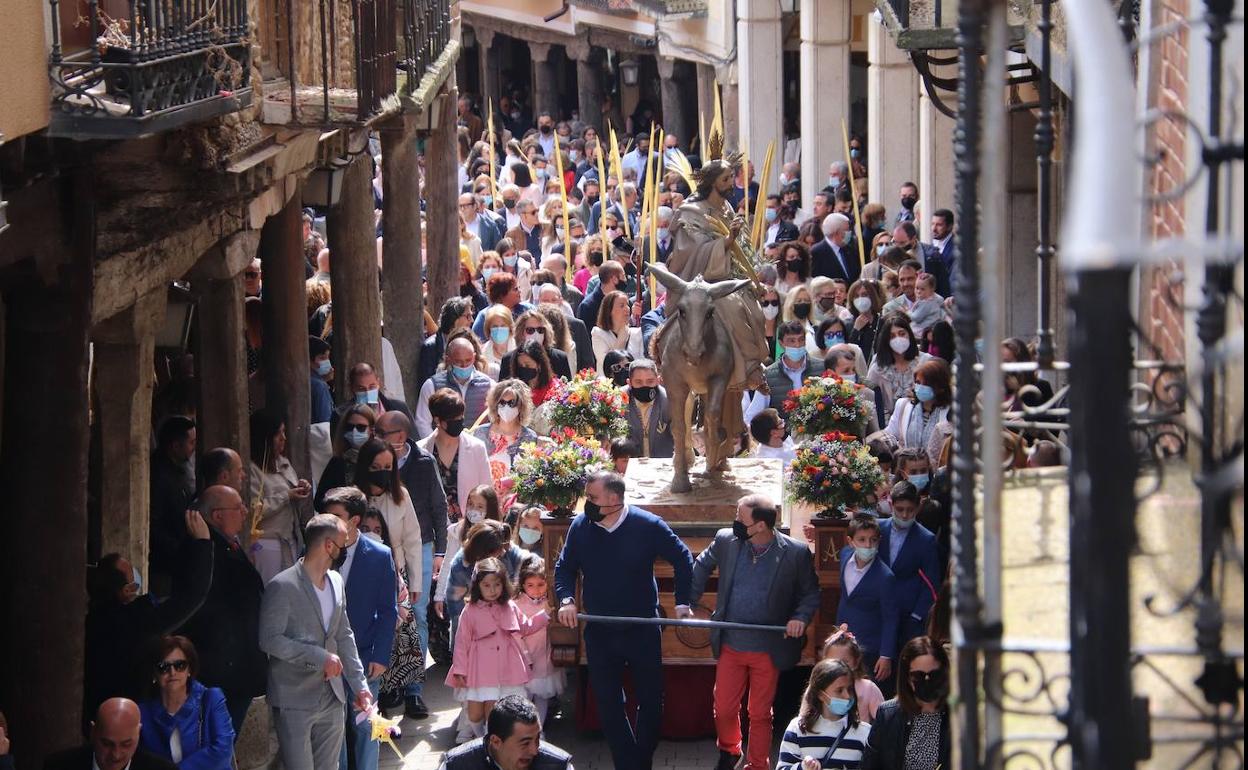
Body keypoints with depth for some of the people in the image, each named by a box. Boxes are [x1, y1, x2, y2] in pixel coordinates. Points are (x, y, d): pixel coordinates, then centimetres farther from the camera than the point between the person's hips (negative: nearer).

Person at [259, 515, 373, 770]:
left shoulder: (336, 582, 10)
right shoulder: (282, 586, -13)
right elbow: (270, 640, -16)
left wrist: (360, 686, 10)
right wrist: (320, 657, -18)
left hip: (332, 698, 7)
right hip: (295, 700, -7)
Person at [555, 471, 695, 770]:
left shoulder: (648, 526, -13)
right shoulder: (580, 526, -7)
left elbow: (683, 560, 0)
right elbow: (564, 568, 7)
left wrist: (682, 602, -4)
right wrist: (567, 599, -10)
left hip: (642, 631, -2)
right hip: (599, 633, 2)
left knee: (650, 700, 7)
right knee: (608, 704, 8)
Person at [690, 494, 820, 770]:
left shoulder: (795, 553, -15)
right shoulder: (725, 541, -8)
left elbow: (810, 593, 0)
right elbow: (701, 566, 13)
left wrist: (801, 617, -18)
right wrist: (687, 601, 10)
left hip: (768, 649, -3)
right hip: (730, 644, 3)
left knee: (760, 715, 9)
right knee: (724, 708, 11)